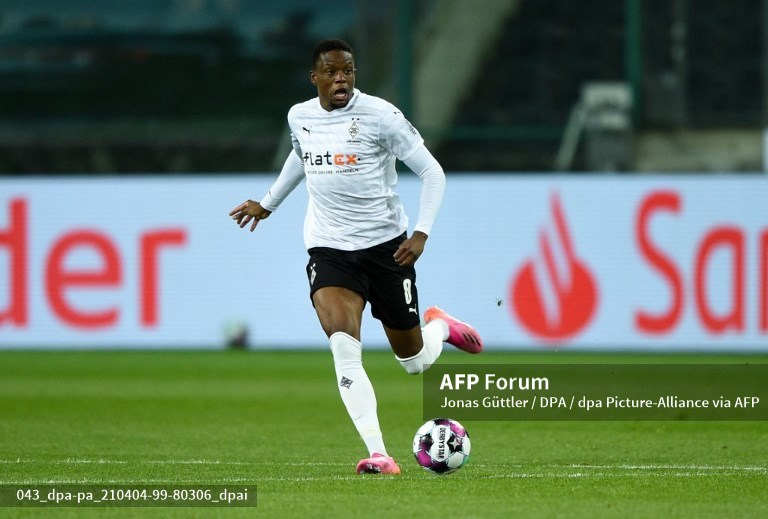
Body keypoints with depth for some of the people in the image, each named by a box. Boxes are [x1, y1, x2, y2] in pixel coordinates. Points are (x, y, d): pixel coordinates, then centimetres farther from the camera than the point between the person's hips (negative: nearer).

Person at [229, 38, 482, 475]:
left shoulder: (379, 115, -11)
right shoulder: (299, 117, 3)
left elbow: (432, 172, -8)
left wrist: (422, 233, -18)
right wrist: (267, 204, 36)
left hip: (386, 245, -2)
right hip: (329, 248, 2)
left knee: (415, 362, 8)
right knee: (344, 346, -23)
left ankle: (439, 326, 45)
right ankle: (378, 455, -25)